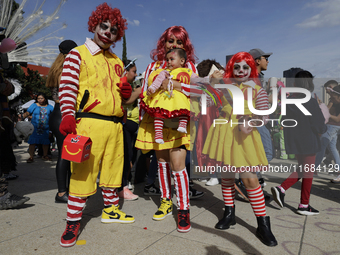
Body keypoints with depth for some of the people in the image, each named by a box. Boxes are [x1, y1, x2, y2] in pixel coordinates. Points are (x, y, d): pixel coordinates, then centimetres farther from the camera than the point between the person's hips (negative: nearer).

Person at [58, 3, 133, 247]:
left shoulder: (117, 61, 22)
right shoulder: (78, 54, 4)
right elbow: (67, 87, -6)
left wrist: (126, 93, 4)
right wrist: (68, 115, -20)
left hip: (115, 124, 6)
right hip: (89, 122, -6)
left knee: (113, 169, 13)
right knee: (83, 172, -4)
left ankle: (111, 209, 30)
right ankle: (73, 221, 11)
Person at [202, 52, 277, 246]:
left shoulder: (257, 90, -1)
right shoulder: (225, 87, 6)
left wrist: (250, 120, -24)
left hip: (244, 136, -3)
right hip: (224, 133, 3)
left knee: (250, 177, -8)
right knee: (227, 174, 12)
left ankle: (263, 224, 9)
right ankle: (229, 214, 31)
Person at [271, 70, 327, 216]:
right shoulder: (311, 102, -17)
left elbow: (285, 122, 6)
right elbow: (320, 126, -11)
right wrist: (324, 129, 9)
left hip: (293, 142, 6)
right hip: (308, 142, -6)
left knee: (302, 169, 22)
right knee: (308, 172, 8)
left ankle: (281, 189, 9)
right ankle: (304, 205, 18)